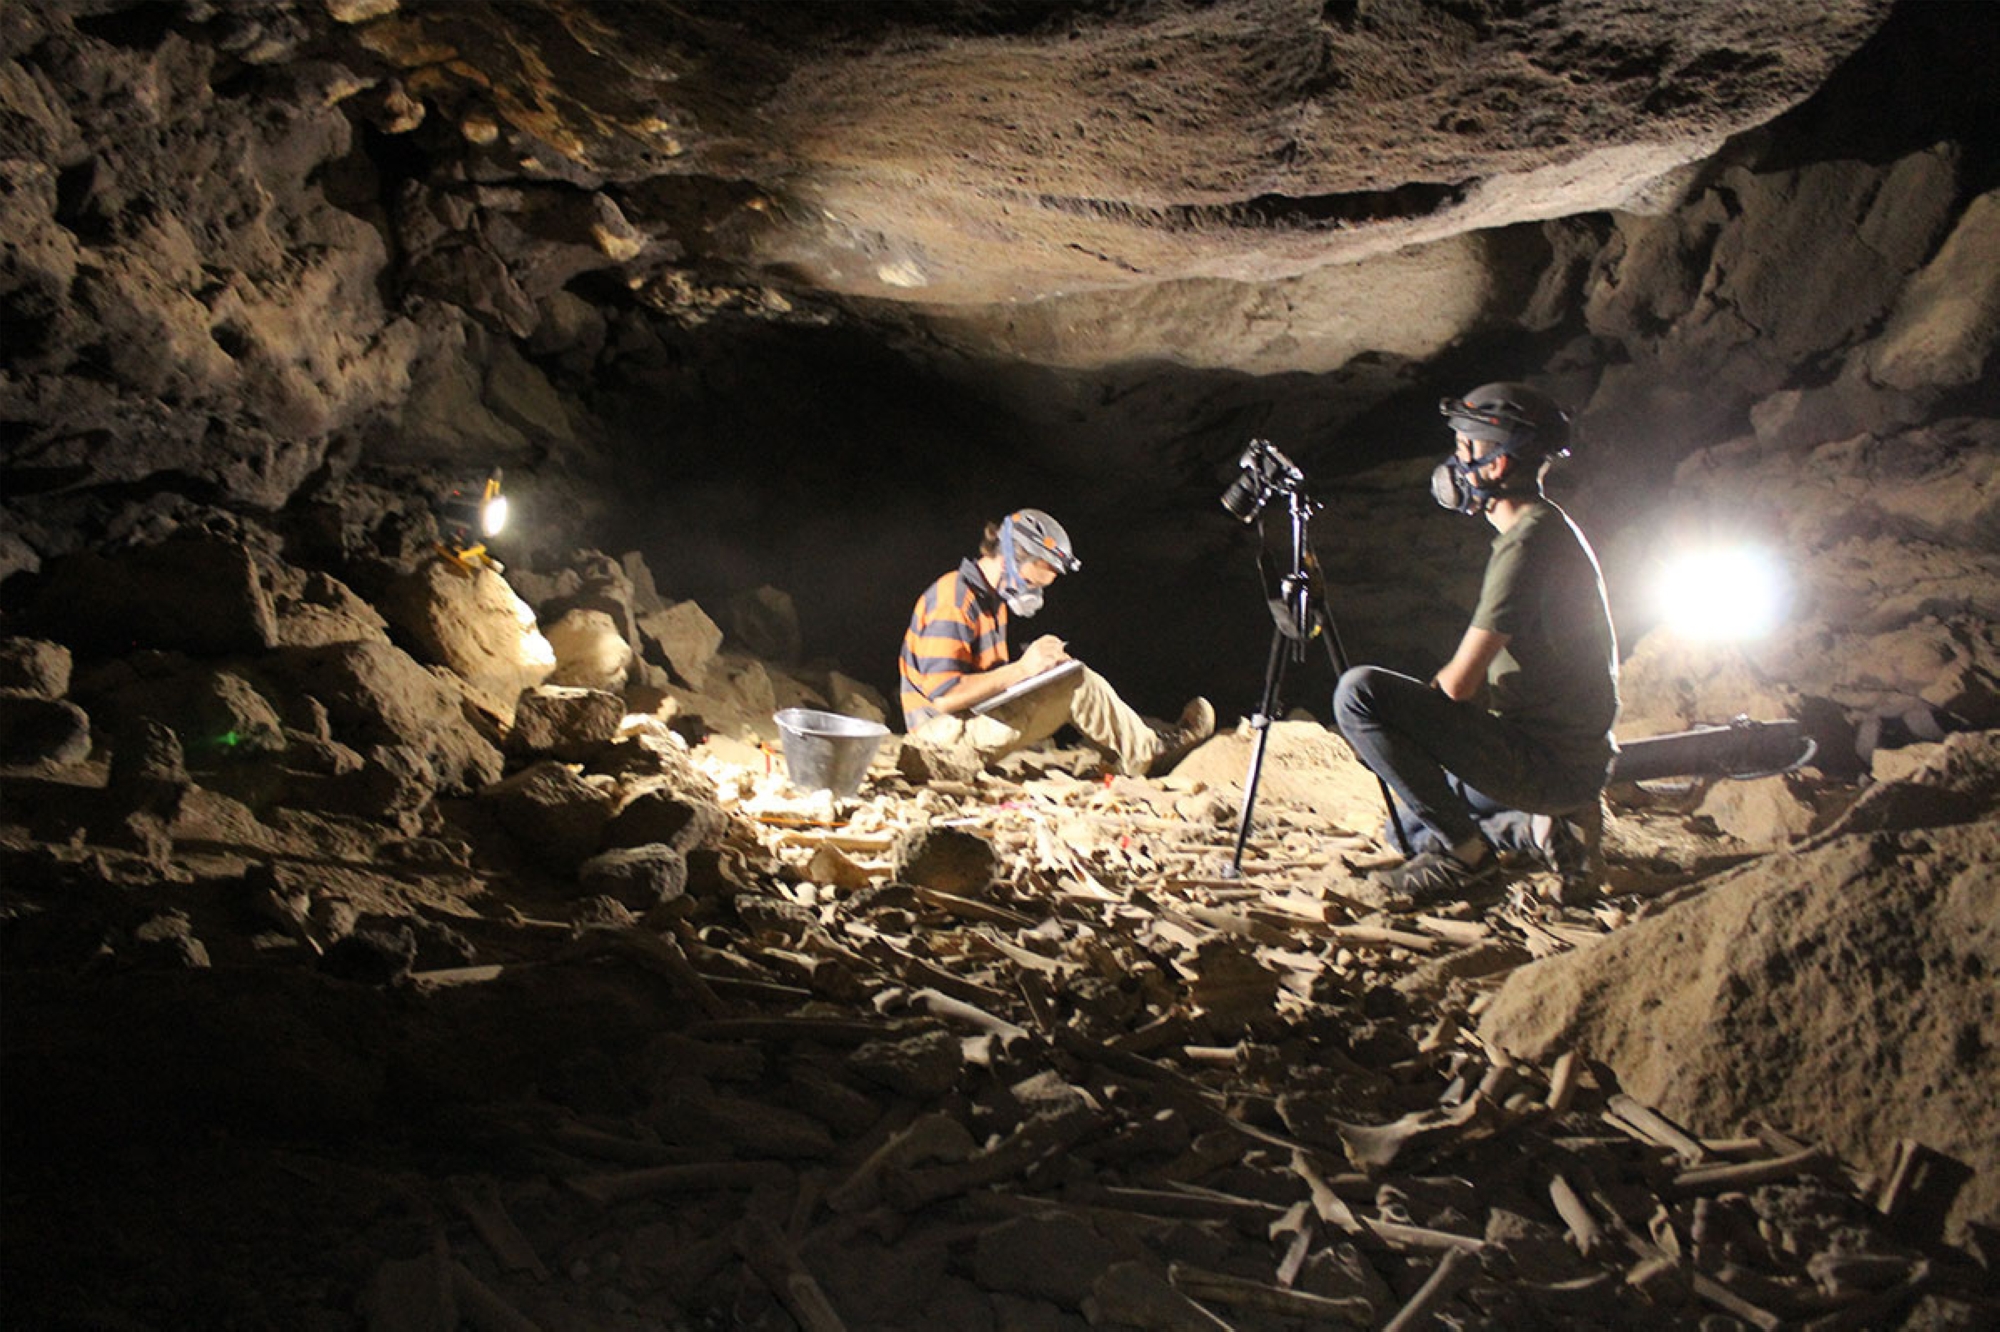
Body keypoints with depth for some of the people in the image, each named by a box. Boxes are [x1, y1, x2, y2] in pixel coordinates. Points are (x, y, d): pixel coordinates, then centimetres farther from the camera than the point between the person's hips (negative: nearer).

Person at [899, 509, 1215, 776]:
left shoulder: (990, 597, 13)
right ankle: (1148, 756, 2)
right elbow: (945, 695, -26)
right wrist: (1022, 669, -24)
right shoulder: (953, 600, -20)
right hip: (948, 732, -11)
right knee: (1079, 684, -15)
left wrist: (1034, 664, -2)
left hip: (978, 717, 11)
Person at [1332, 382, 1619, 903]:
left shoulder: (1528, 544, -20)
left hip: (1547, 763, -10)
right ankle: (1546, 824, 10)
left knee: (1360, 692, -18)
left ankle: (1460, 850, -11)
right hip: (1576, 768, 10)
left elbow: (1459, 683, -21)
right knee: (1411, 820, 29)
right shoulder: (1548, 528, 13)